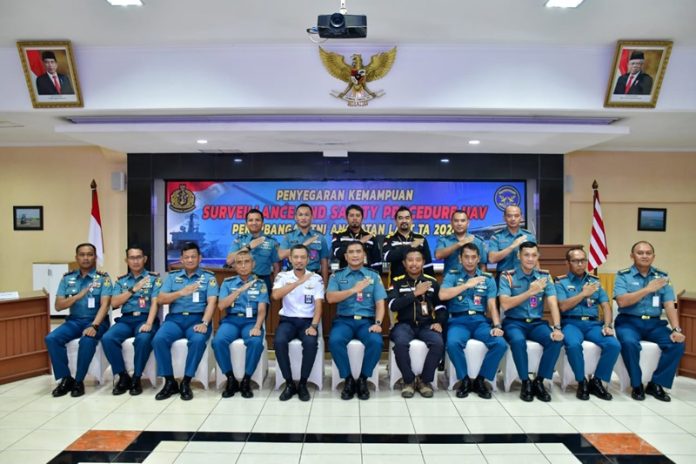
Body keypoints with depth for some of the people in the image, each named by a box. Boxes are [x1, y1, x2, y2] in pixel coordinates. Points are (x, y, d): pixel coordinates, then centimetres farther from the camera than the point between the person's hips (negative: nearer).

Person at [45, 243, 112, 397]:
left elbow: (104, 304, -12)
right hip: (74, 321, 4)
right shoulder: (67, 278, 8)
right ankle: (66, 379, -7)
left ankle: (79, 381, -15)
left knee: (87, 340, -34)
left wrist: (94, 326, -27)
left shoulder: (103, 278, -3)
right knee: (51, 339, -22)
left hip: (96, 320, -4)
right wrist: (78, 296, -14)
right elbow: (58, 306, 3)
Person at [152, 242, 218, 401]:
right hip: (175, 318, 3)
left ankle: (186, 382, -17)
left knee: (198, 340, -34)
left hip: (197, 318, -2)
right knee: (158, 339, -26)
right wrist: (181, 292, -10)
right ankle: (170, 382, -11)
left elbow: (211, 302, -4)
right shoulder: (172, 276, 16)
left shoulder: (208, 277, 9)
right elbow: (160, 299, 5)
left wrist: (204, 323, -19)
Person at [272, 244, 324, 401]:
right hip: (288, 320, 1)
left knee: (311, 342, -32)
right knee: (279, 341, -31)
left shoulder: (316, 279, 3)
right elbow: (275, 295, -17)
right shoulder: (283, 276, 3)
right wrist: (298, 282, -23)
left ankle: (303, 383, -12)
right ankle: (289, 383, -13)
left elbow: (318, 305, -2)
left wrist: (314, 326, -18)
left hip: (308, 320, 0)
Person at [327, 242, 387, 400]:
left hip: (367, 320, 0)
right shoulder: (337, 276, 12)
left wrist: (378, 323, -13)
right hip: (344, 320, 0)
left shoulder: (374, 276, 14)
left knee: (376, 342, -30)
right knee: (335, 341, -32)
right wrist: (354, 289, -12)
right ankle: (348, 379, -9)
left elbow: (380, 303, 5)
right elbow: (330, 298, -5)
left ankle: (363, 379, -6)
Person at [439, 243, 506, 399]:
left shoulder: (488, 279, 13)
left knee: (501, 344, -24)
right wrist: (467, 285, -10)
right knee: (453, 343, -33)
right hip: (458, 320, -2)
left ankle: (480, 379, -2)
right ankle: (464, 379, -7)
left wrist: (497, 325, -11)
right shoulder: (452, 276, 7)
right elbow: (442, 295, -11)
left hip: (480, 320, 2)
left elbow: (492, 305, 7)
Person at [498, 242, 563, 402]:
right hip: (514, 322, -3)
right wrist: (529, 292, -22)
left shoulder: (545, 276, 5)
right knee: (518, 341, -35)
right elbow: (505, 304, -16)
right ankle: (525, 382, -13)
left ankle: (539, 381, -7)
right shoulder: (507, 276, -5)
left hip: (537, 323, 3)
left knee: (556, 340, -25)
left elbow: (553, 304, -4)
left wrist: (557, 328, -19)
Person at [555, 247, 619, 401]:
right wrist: (584, 294, -10)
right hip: (571, 323, -4)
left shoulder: (594, 281, 17)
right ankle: (581, 382, -10)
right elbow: (563, 306, -7)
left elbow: (606, 306, 11)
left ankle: (596, 381, -3)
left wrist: (608, 325, -6)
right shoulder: (561, 281, 5)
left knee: (614, 345, -23)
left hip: (593, 323, 4)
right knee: (573, 345, -35)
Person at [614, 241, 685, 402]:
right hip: (629, 322, -3)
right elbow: (622, 301, -15)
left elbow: (670, 306, 0)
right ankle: (637, 385, -9)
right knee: (629, 343, -32)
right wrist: (647, 289, -18)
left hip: (654, 323, 4)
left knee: (677, 344, -20)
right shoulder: (623, 275, -1)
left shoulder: (662, 277, 8)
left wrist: (676, 329, -14)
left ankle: (656, 384, -3)